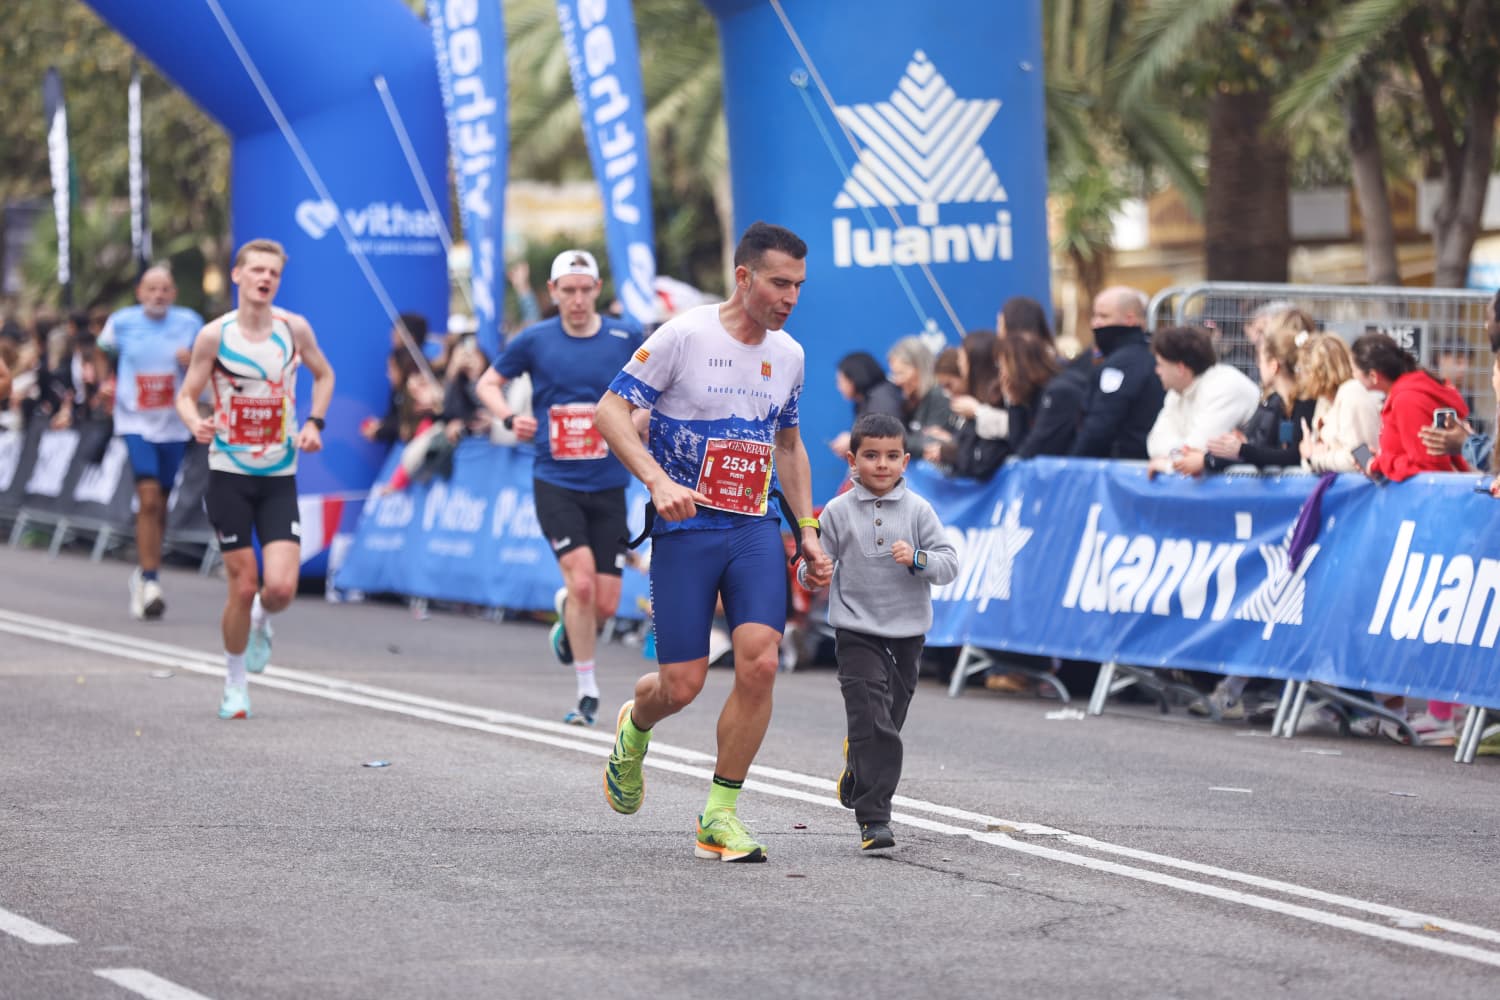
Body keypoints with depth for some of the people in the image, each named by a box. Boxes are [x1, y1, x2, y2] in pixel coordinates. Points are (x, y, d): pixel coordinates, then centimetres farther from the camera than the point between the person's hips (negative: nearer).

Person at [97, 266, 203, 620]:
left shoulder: (189, 323, 1)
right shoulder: (122, 322, -1)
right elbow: (103, 355, 17)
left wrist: (192, 362, -11)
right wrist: (107, 384, 1)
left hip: (173, 425, 2)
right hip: (135, 422, -2)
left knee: (159, 506, 11)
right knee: (149, 497, -17)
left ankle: (144, 573, 32)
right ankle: (150, 583, -18)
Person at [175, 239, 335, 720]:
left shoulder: (294, 328, -2)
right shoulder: (215, 335, -8)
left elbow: (323, 375, 15)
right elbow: (186, 394, -1)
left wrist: (314, 423, 1)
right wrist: (196, 423, -23)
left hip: (279, 478, 1)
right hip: (229, 474, -1)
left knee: (281, 587, -12)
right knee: (243, 586, -2)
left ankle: (259, 624, 26)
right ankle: (234, 686, 18)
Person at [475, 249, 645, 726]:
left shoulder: (625, 338, 1)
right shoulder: (534, 340, -1)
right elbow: (488, 383, 12)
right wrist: (509, 417, -7)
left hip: (608, 485, 2)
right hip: (555, 482, -2)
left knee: (605, 604, -1)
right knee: (581, 579, -19)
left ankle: (568, 626, 36)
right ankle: (587, 691, -6)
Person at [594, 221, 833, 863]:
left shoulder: (788, 354, 9)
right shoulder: (685, 335, -9)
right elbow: (611, 411, -10)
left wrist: (808, 533, 16)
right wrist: (658, 480, -23)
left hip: (756, 529, 4)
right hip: (685, 527, -4)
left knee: (759, 662, -15)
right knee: (682, 684, -3)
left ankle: (720, 816, -3)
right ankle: (634, 731, 35)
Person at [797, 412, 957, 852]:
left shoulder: (918, 511, 1)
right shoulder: (838, 511, 0)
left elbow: (950, 564, -2)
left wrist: (918, 560, -20)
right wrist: (812, 571, -18)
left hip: (907, 634, 2)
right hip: (857, 633, -2)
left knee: (886, 724, 12)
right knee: (873, 724, -15)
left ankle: (856, 775, 40)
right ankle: (874, 820, -15)